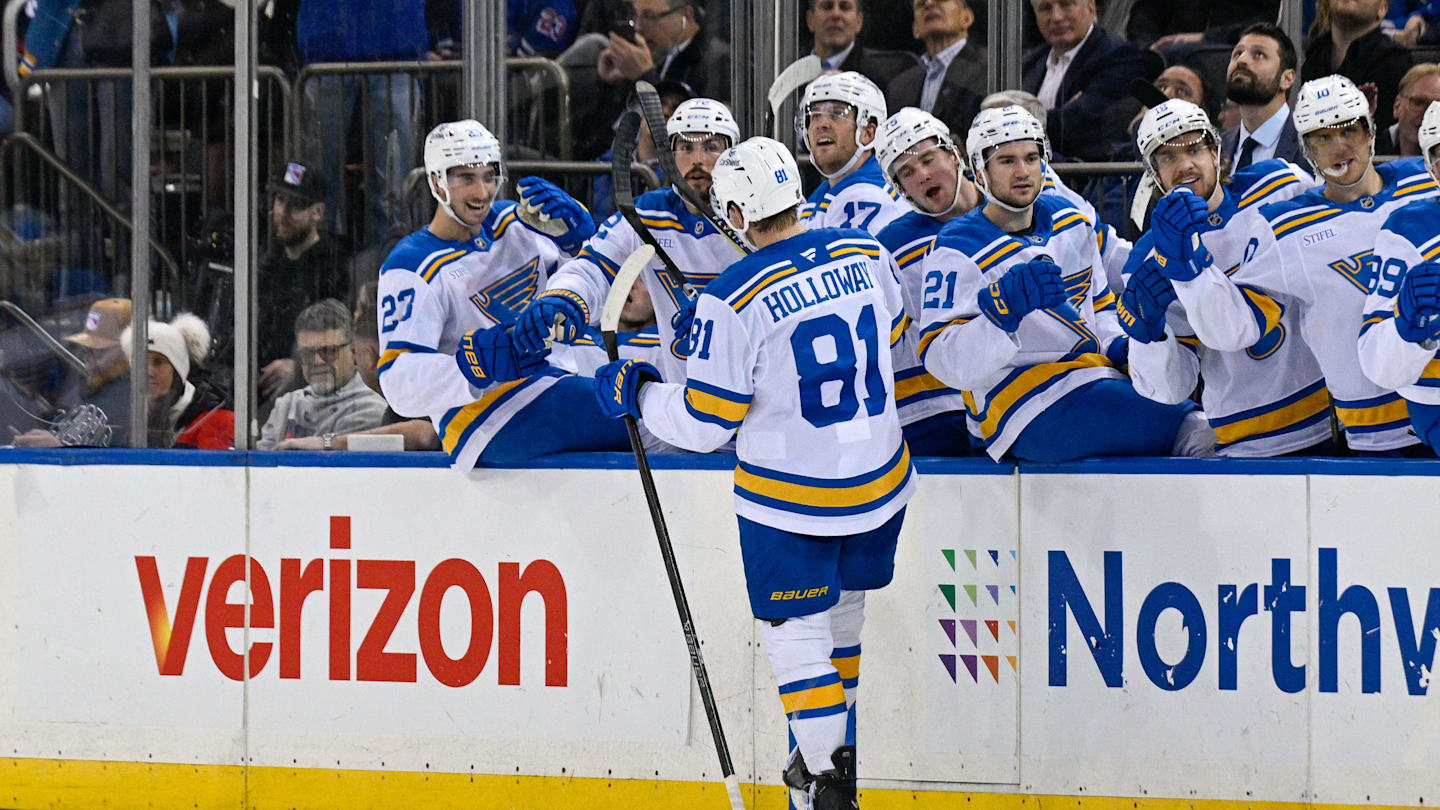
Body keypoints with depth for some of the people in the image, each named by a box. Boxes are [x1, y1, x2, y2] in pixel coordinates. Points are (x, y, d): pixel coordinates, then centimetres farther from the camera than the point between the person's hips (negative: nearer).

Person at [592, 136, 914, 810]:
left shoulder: (733, 300, -20)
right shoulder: (867, 256, -5)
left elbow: (705, 423, -15)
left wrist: (635, 394, 2)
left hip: (789, 497, -6)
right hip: (879, 478, 6)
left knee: (795, 629, 7)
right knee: (842, 610, 23)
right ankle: (832, 749, 37)